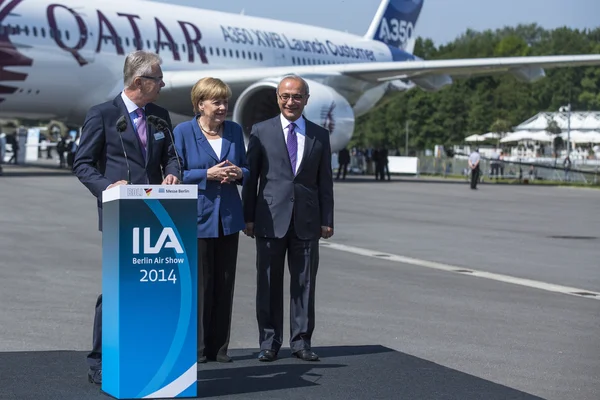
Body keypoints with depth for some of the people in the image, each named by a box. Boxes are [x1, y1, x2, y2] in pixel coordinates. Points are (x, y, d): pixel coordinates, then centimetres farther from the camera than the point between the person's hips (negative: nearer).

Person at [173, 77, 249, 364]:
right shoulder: (183, 131, -3)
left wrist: (238, 173, -7)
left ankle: (219, 347, 14)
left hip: (228, 216, 5)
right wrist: (208, 174, -17)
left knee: (225, 283, 6)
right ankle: (197, 348, 7)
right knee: (199, 284, -3)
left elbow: (245, 169, 16)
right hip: (197, 216, -4)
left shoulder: (234, 131, 10)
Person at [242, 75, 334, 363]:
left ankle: (301, 342, 13)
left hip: (307, 220, 2)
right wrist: (248, 217, -1)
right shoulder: (261, 131, 4)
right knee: (269, 283, 3)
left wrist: (327, 220, 4)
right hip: (271, 219, -1)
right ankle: (269, 342, 11)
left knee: (304, 283, 5)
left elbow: (325, 181, 10)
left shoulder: (320, 135, 9)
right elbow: (250, 177, 4)